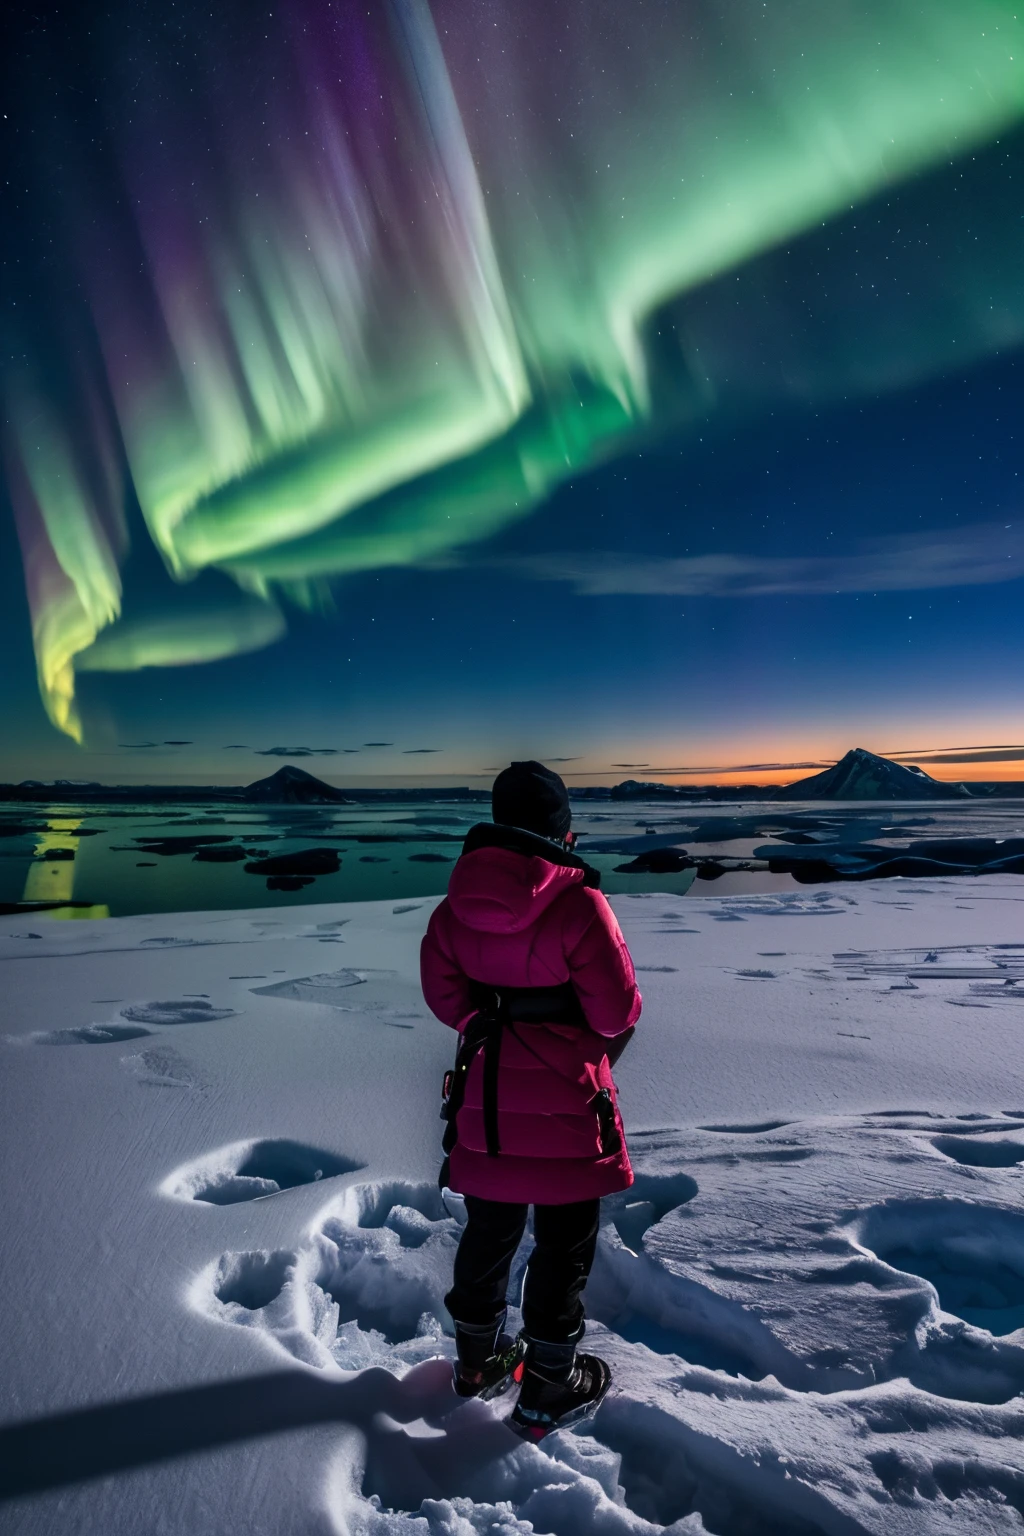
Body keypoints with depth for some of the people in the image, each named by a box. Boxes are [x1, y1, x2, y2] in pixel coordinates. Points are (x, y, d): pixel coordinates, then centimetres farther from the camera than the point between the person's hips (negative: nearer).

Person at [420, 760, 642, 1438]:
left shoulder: (456, 902, -5)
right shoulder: (578, 902, -23)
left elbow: (444, 995, 1)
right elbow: (618, 1012, -18)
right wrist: (594, 1035, 3)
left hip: (484, 1098, 6)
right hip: (564, 1103, -5)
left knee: (490, 1227, 24)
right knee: (565, 1241, 15)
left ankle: (478, 1358, 43)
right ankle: (549, 1389, 29)